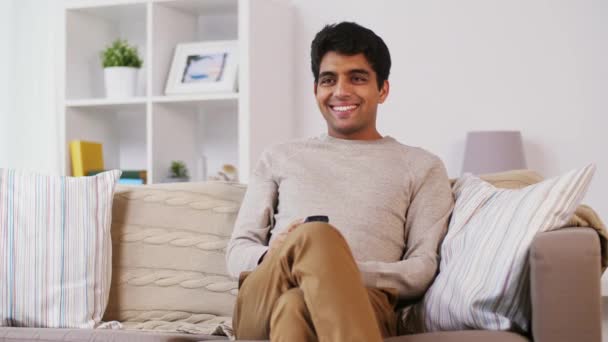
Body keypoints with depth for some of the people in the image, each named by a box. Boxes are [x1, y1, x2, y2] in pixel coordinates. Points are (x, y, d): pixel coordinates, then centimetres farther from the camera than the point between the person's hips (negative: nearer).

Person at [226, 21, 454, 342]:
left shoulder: (421, 166, 21)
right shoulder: (279, 157, 27)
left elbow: (424, 269, 7)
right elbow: (237, 253, 19)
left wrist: (343, 272, -13)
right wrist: (272, 256, -8)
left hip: (359, 303, -1)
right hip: (262, 304, 2)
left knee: (295, 307, -40)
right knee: (315, 235, -35)